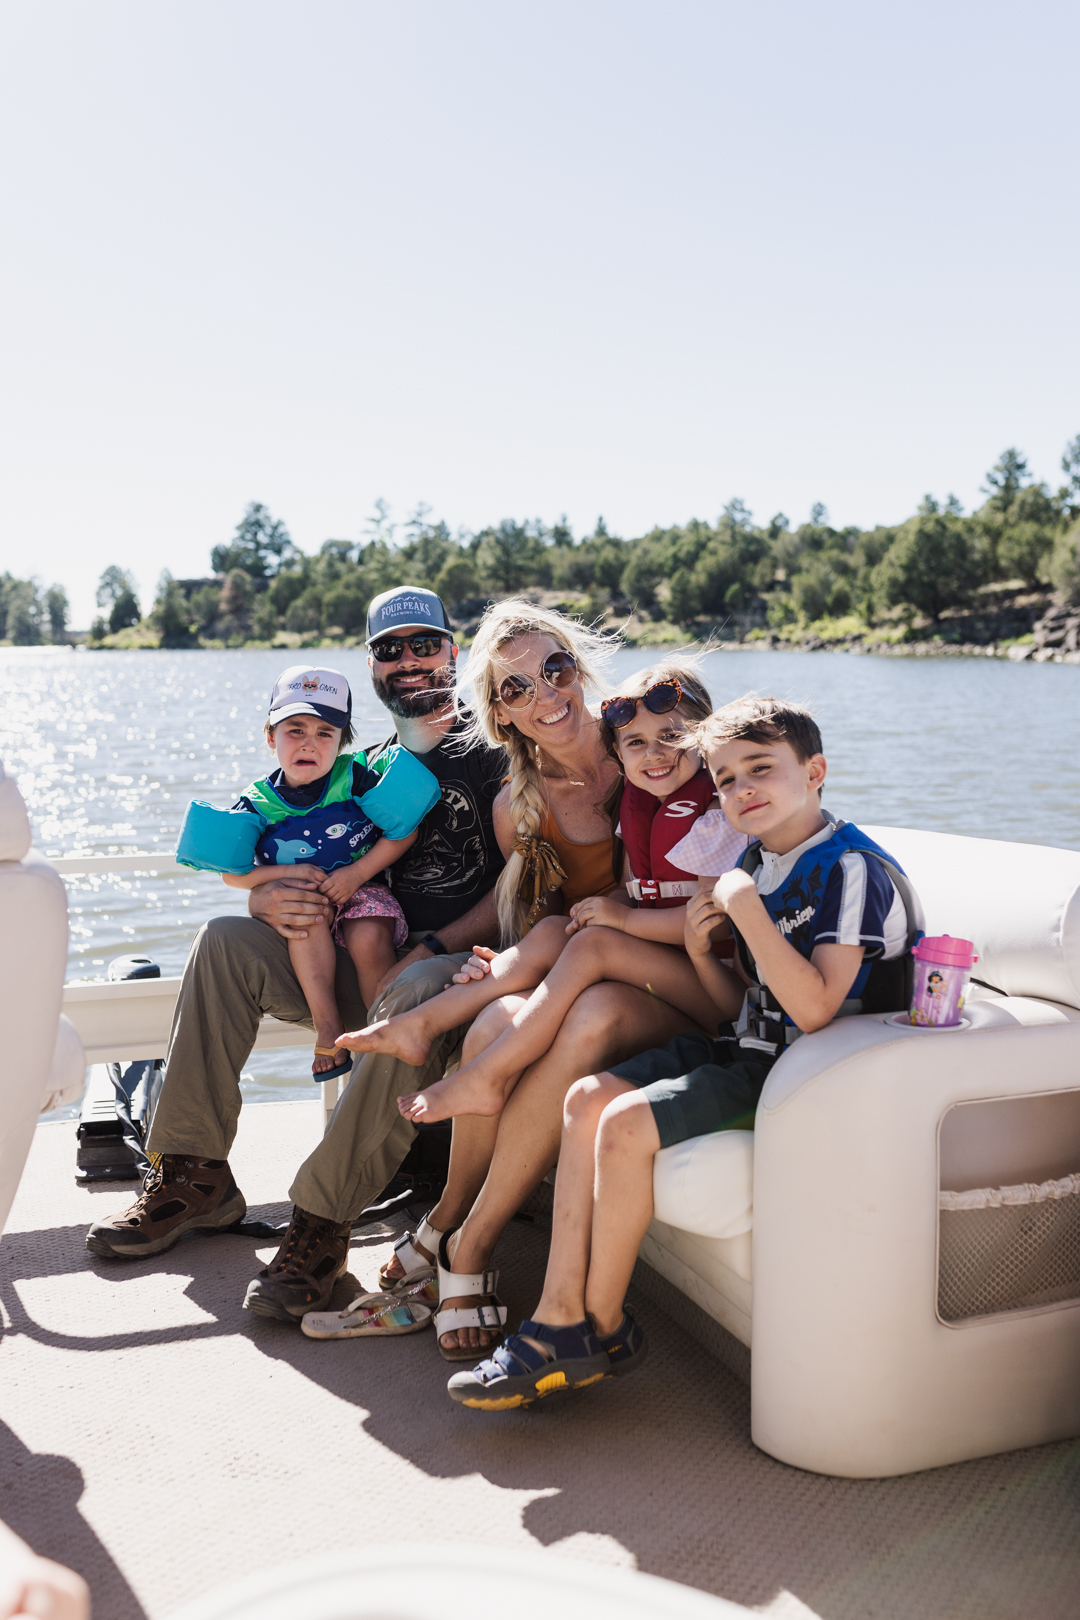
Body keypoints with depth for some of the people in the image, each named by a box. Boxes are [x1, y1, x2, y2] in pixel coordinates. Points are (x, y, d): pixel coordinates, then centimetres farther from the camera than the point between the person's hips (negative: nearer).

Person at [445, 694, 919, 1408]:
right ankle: (559, 1318, -4)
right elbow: (743, 1009, 15)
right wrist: (701, 950, -4)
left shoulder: (851, 867, -16)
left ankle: (604, 1327, -1)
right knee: (590, 1096, -3)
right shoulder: (756, 863, 11)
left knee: (626, 1126, -21)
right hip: (747, 1050, 9)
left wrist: (746, 908, -23)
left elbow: (815, 1009, -27)